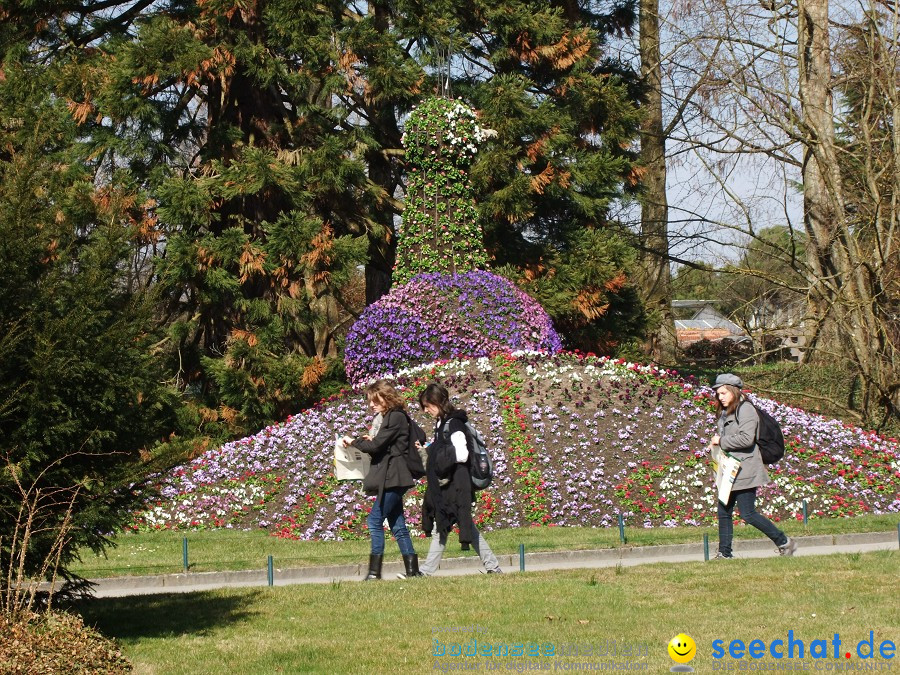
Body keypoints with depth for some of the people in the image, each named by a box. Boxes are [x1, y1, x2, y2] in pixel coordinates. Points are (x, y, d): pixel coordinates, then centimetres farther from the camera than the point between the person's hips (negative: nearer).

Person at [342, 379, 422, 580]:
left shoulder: (396, 417, -13)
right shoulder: (385, 417, 18)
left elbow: (376, 445, -18)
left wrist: (354, 442, -5)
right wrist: (369, 440, 0)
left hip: (393, 478, -10)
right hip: (391, 479, 10)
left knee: (375, 520, -12)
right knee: (397, 525, 10)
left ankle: (374, 571, -12)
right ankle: (412, 569, 11)